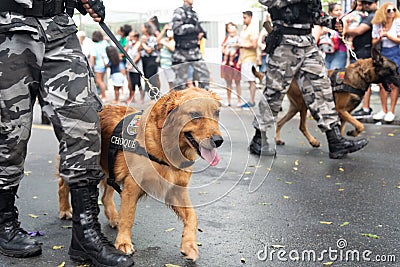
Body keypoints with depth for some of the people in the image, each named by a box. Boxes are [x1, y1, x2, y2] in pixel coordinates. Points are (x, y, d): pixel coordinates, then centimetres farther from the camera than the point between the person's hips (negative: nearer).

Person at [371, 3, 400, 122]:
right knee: (382, 84, 3)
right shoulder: (377, 25, 5)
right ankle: (384, 110, 15)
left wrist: (387, 35, -14)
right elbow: (374, 43, 8)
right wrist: (380, 38, -11)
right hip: (382, 54, 4)